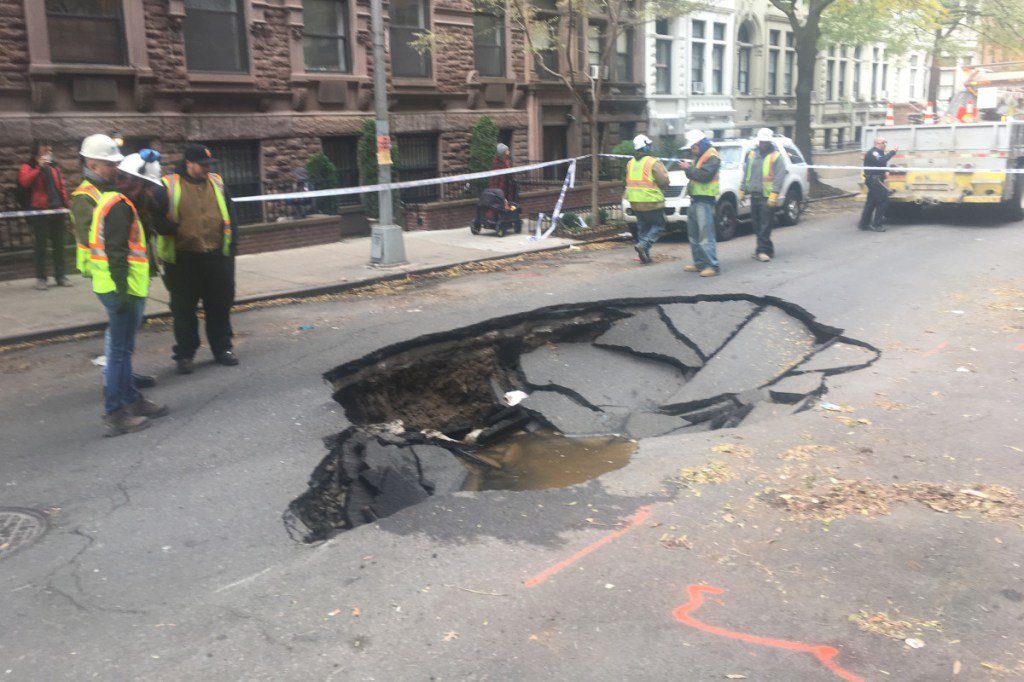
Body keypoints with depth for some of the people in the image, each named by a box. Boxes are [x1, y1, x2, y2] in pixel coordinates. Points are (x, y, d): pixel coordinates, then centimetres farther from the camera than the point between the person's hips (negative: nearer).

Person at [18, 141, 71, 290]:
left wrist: (65, 205, 6)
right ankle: (41, 278, 4)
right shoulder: (29, 167, 1)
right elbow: (24, 181, -19)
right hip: (40, 212, -4)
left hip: (57, 211, 4)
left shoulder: (55, 169, 16)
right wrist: (39, 167, -21)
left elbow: (62, 188, 16)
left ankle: (60, 276, 15)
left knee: (58, 244, 8)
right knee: (41, 245, -1)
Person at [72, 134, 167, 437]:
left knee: (119, 346, 18)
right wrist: (122, 290, -22)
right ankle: (115, 415, 3)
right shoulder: (116, 203, -19)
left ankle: (130, 399, 30)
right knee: (120, 349, -3)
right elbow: (116, 252, -23)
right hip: (121, 286, -10)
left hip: (104, 283, 10)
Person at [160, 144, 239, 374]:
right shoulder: (170, 186, -2)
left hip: (217, 257, 3)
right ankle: (185, 354, 17)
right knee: (184, 309, 6)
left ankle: (222, 348, 25)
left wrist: (231, 243, 12)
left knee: (220, 305, 11)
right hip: (183, 259, -3)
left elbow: (229, 216, 15)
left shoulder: (217, 183, 10)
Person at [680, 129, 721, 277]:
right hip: (695, 199, 10)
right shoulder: (699, 157, 20)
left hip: (705, 200, -10)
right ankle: (699, 263, 21)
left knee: (706, 234, -14)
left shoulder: (712, 157, -10)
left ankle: (712, 266, -15)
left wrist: (689, 169, -12)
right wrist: (688, 168, 0)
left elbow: (705, 175, -22)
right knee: (693, 233, 13)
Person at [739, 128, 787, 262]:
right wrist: (742, 190, 15)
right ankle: (767, 249, 19)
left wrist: (774, 194, -18)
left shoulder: (776, 156, -2)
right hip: (754, 195, 6)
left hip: (767, 196, -6)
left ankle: (762, 250, -7)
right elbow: (746, 173, 21)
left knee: (765, 225, -8)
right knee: (757, 224, 9)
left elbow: (779, 177, -9)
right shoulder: (752, 154, 15)